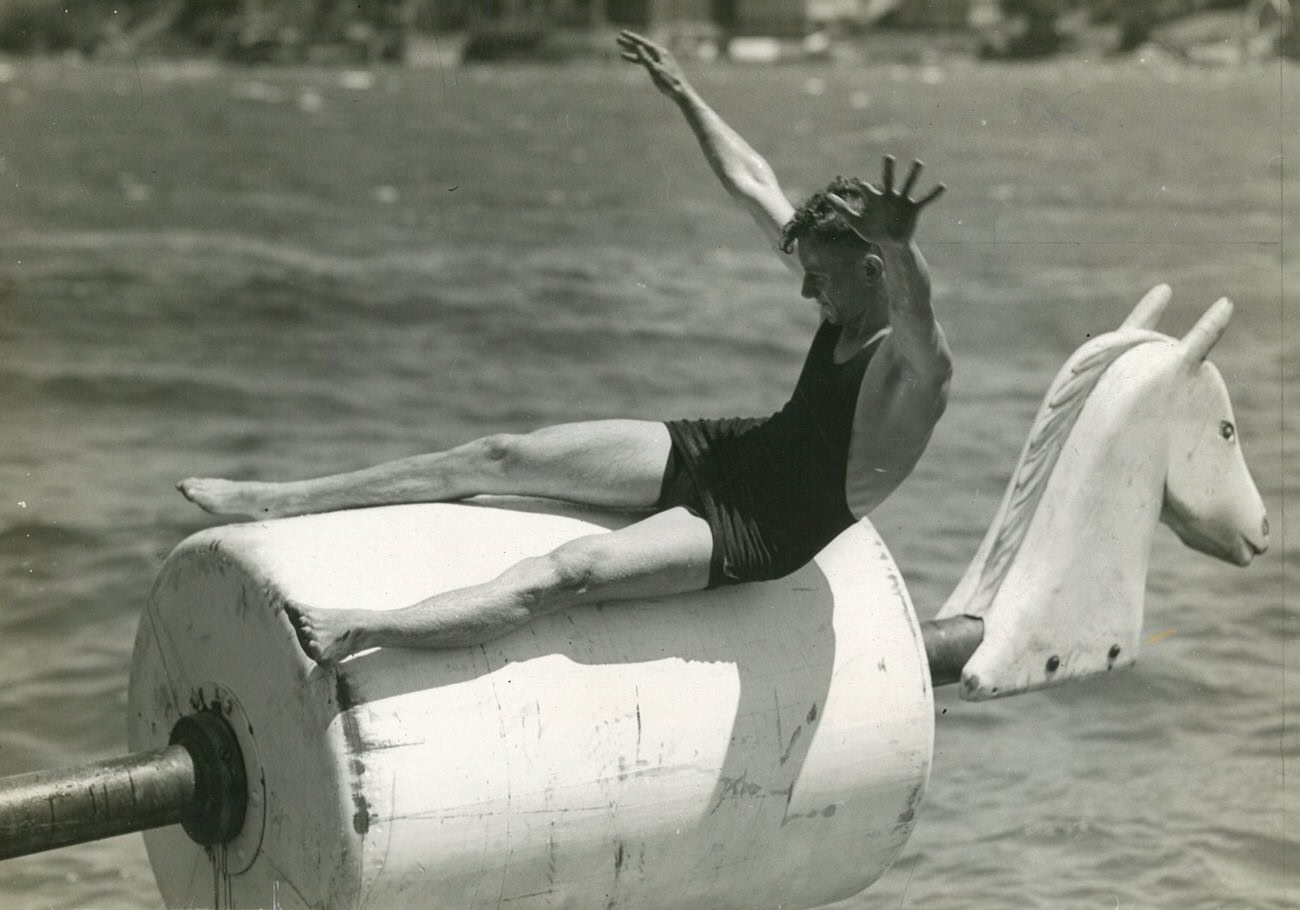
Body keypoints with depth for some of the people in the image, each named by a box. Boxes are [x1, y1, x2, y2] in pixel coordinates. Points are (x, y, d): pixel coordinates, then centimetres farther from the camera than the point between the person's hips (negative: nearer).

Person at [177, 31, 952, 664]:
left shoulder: (910, 368, -23)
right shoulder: (841, 305, 1)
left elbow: (920, 332, -51)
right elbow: (754, 185, 12)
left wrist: (900, 247, -72)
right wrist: (683, 94, 15)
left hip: (764, 529, -8)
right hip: (729, 453, 9)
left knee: (570, 574, -30)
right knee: (503, 455, 1)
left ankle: (351, 634, -44)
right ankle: (280, 501, 6)